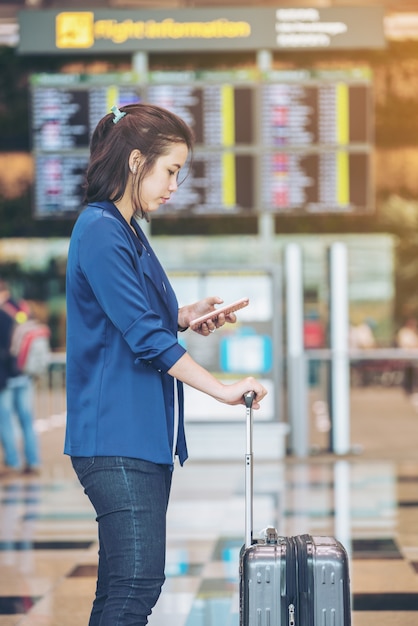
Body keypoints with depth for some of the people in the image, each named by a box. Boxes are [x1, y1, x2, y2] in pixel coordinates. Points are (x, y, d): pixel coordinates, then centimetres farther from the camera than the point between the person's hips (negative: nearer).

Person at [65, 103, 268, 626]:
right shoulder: (100, 231, -13)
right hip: (116, 435, -10)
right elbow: (143, 337, -17)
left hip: (145, 435, 10)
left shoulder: (128, 232, 17)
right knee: (137, 581, -14)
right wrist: (223, 390, -14)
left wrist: (183, 318, 10)